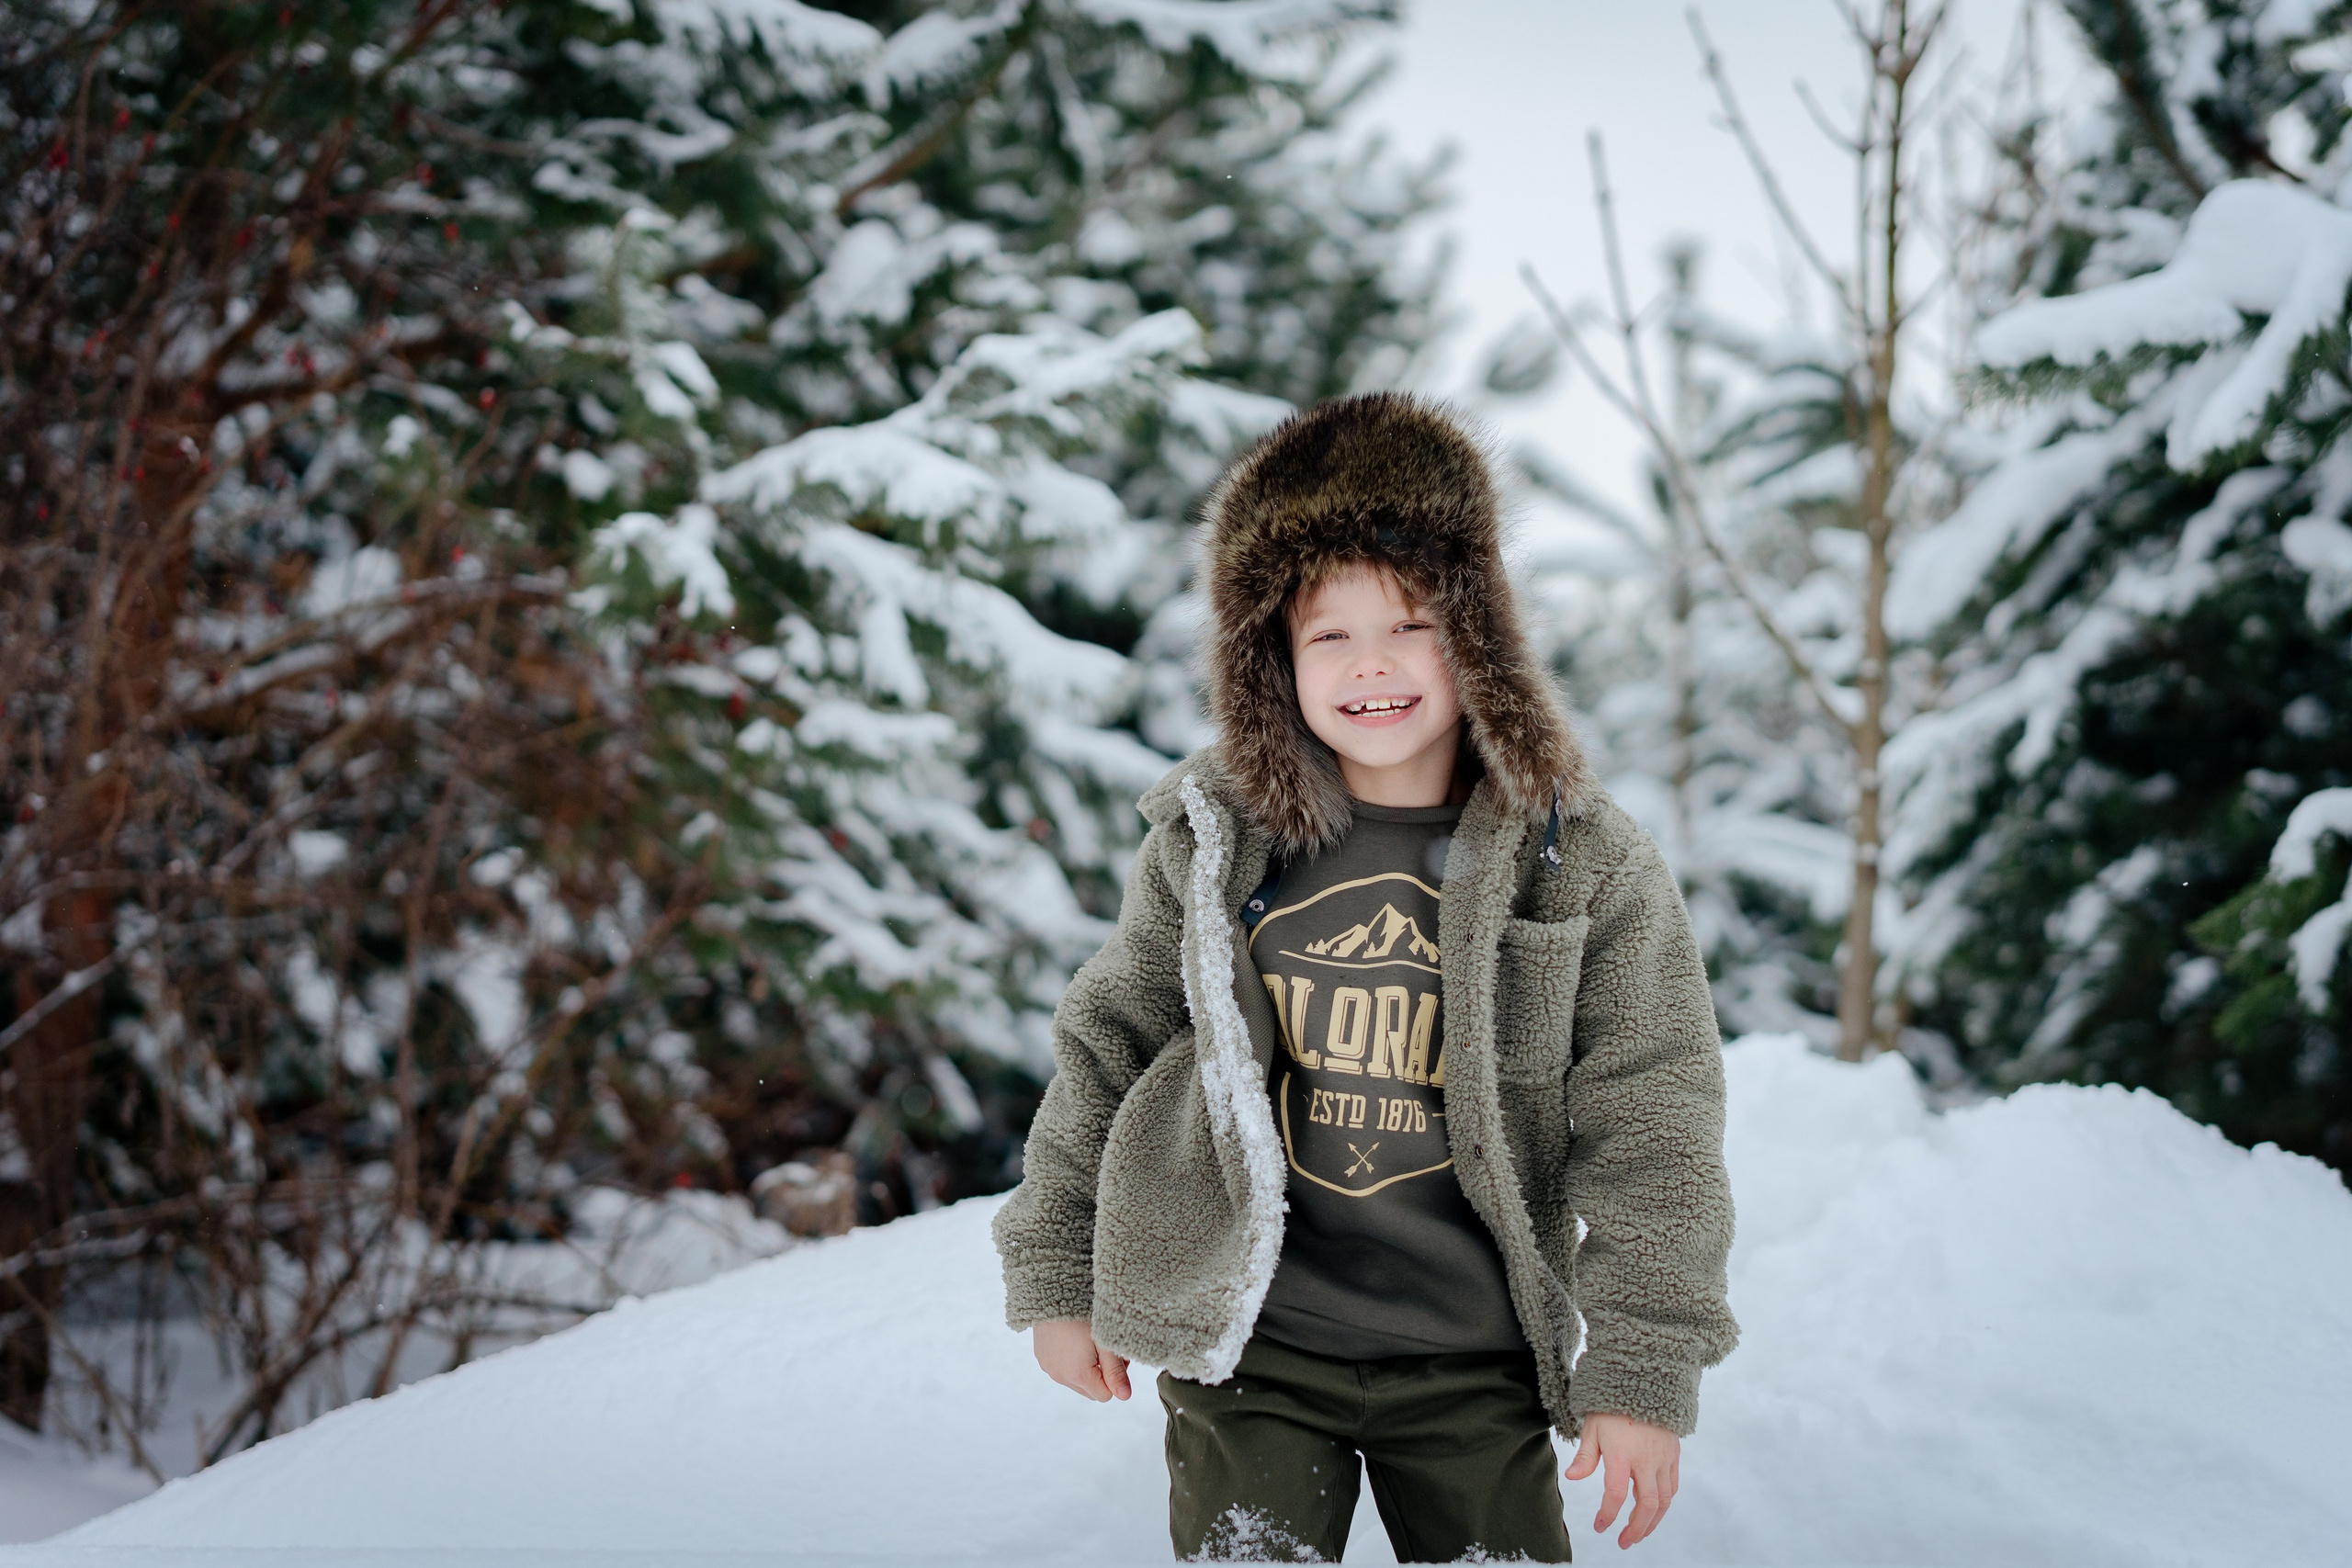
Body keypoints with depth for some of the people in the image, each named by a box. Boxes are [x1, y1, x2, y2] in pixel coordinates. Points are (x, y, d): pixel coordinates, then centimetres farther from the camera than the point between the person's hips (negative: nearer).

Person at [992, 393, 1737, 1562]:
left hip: (1476, 1374, 0)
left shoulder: (1585, 868, -5)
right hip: (1245, 1351, 0)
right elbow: (1105, 1048, 9)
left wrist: (1643, 1370, -6)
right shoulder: (1212, 848, -1)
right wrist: (1058, 1276, 10)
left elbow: (1649, 1134, -4)